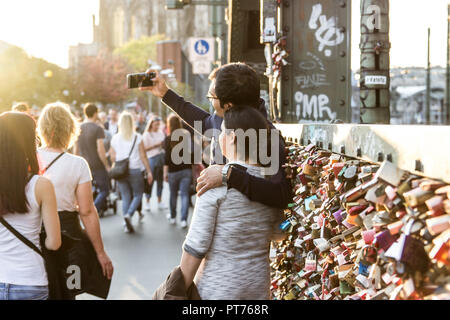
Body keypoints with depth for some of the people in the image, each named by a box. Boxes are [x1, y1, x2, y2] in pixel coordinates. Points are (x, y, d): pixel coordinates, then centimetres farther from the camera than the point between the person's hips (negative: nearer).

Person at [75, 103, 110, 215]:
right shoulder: (97, 129, -13)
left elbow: (76, 150, 12)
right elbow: (100, 150, -17)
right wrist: (107, 166, -8)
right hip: (97, 166, -6)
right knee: (104, 190, 3)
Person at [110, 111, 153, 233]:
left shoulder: (115, 138, 3)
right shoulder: (137, 137, -5)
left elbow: (112, 157, 5)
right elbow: (143, 156, -5)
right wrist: (149, 172, 0)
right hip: (135, 170, -3)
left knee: (125, 197, 10)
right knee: (138, 195, 10)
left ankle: (127, 225, 6)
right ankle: (129, 214, -14)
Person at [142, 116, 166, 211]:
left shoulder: (161, 133, 12)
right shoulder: (147, 134, -4)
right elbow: (144, 148, -9)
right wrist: (155, 146, -14)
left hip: (161, 157, 5)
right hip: (152, 158, -5)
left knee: (160, 180, 9)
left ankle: (159, 201, 16)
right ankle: (147, 201, 7)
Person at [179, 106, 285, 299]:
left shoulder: (216, 179, -17)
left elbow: (196, 246, -15)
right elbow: (278, 234, 11)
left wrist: (181, 288, -6)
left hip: (218, 288, -5)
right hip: (259, 285, 5)